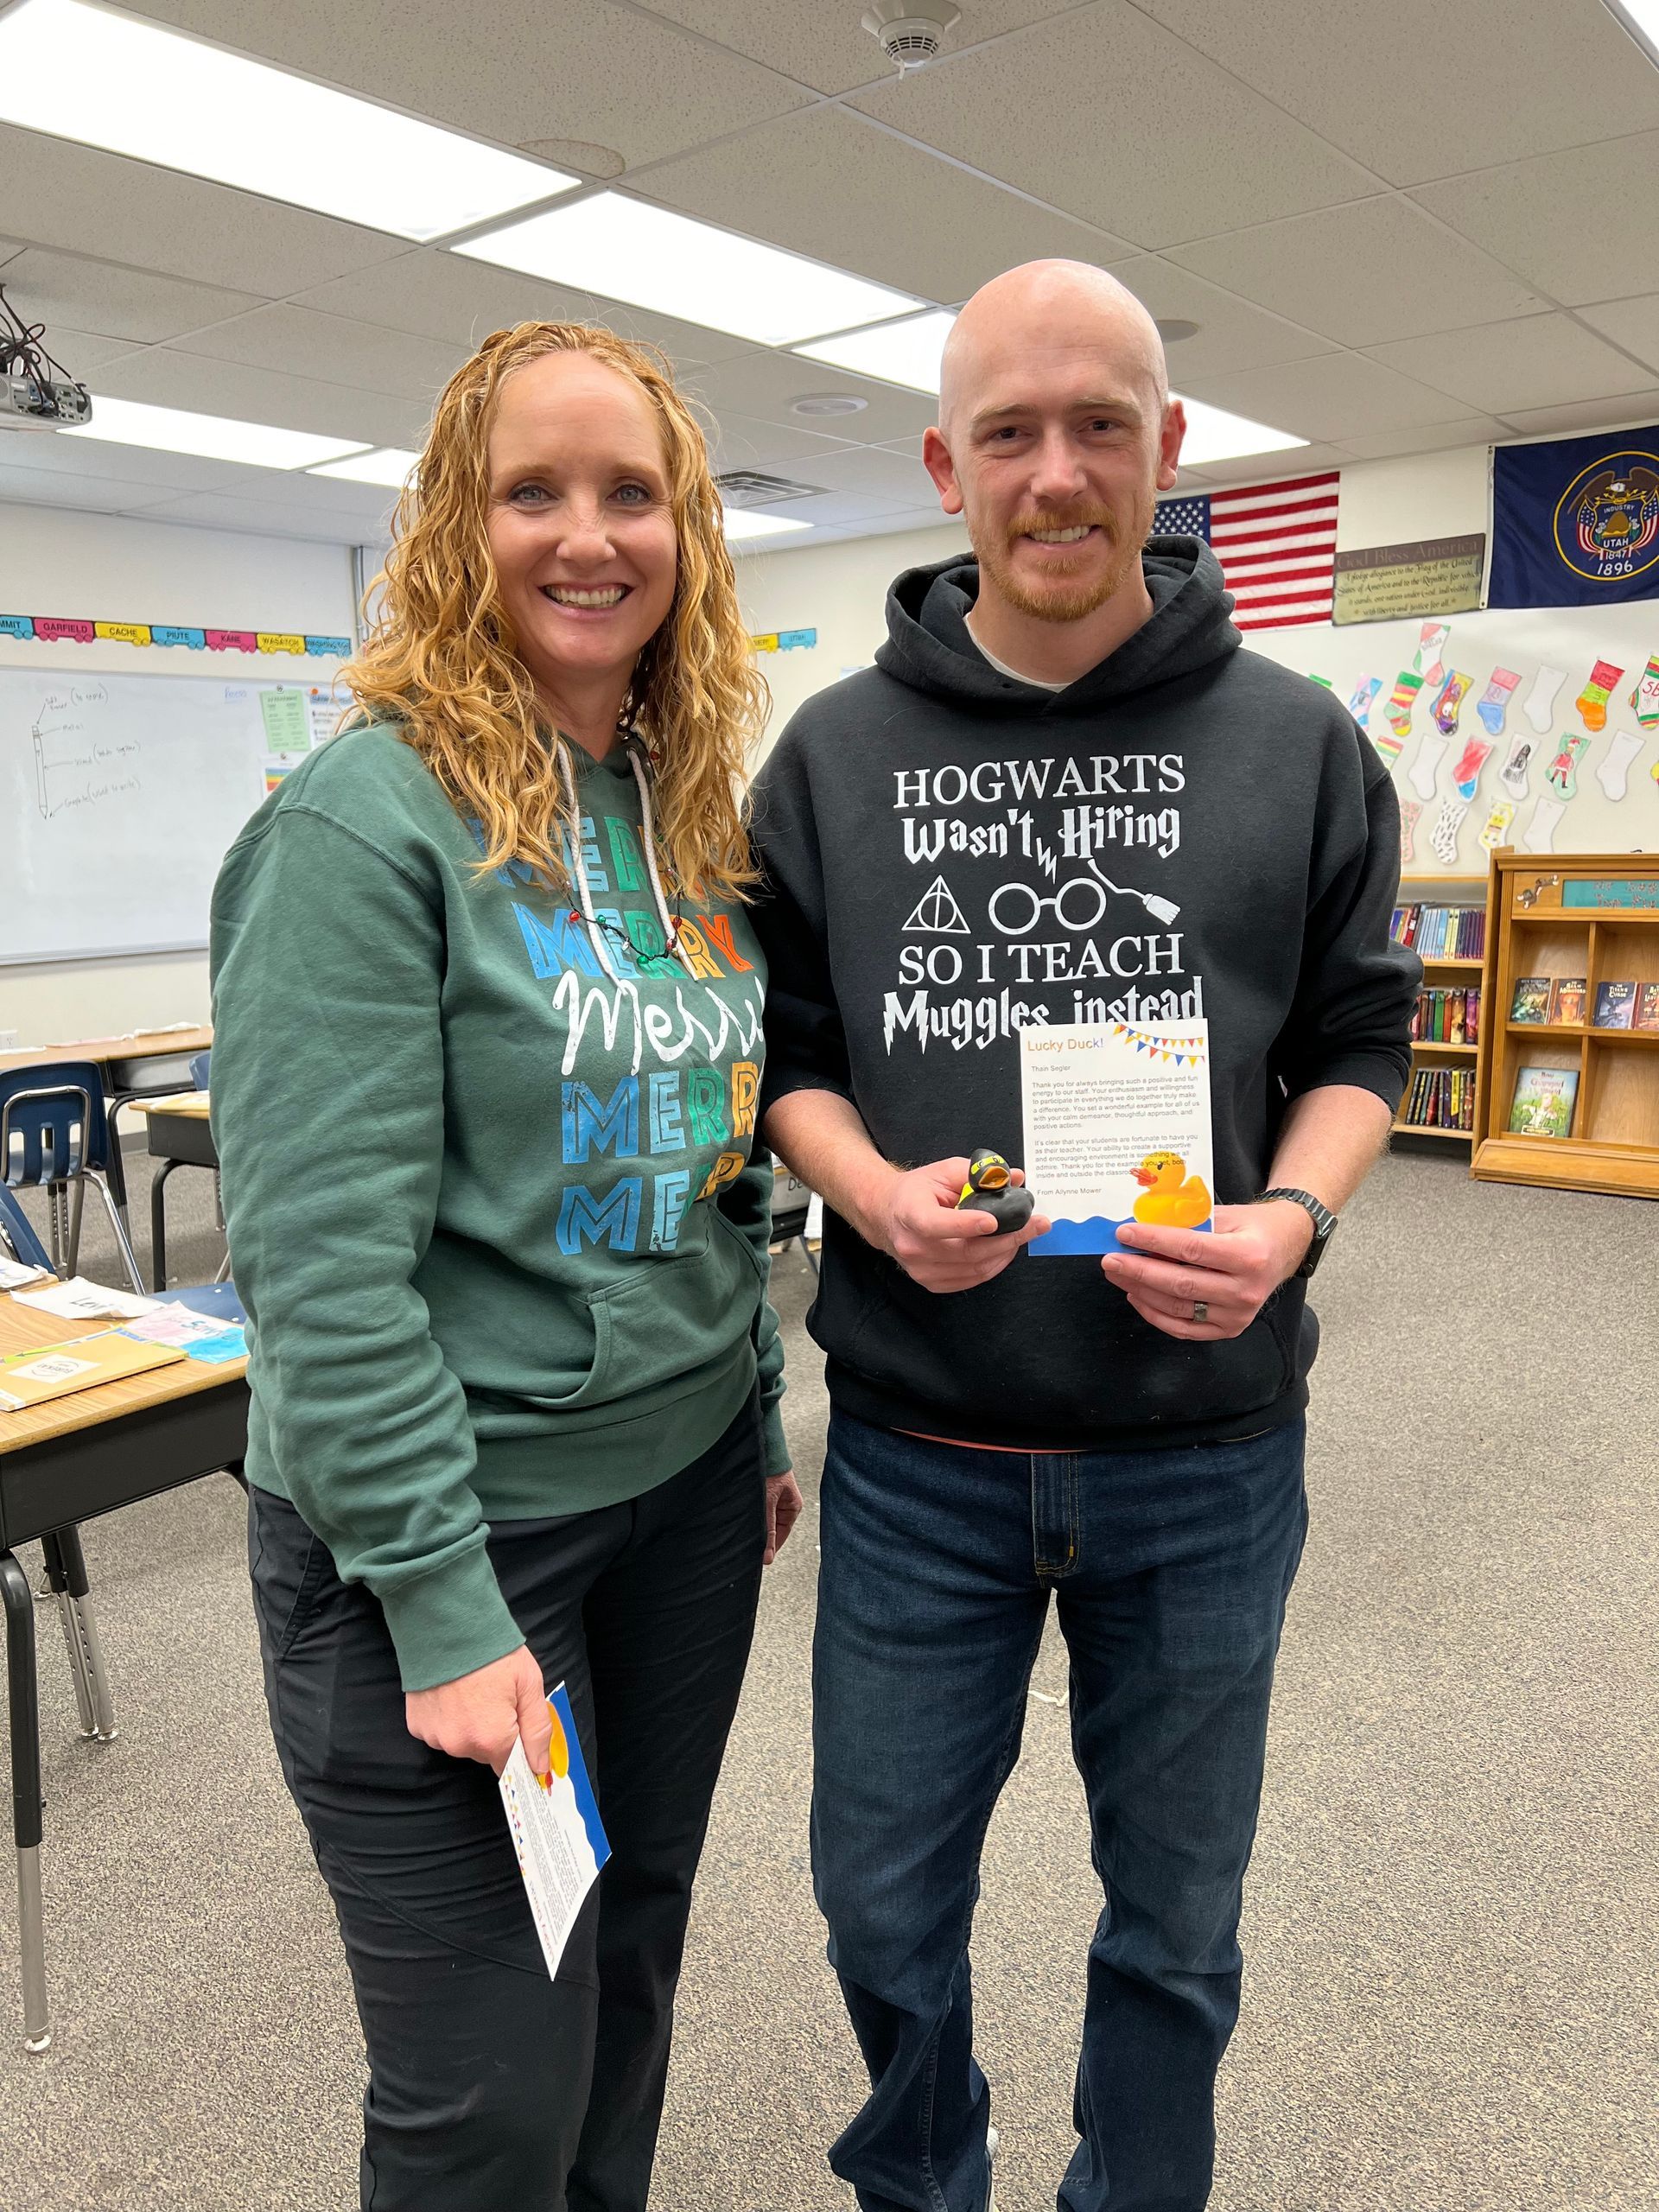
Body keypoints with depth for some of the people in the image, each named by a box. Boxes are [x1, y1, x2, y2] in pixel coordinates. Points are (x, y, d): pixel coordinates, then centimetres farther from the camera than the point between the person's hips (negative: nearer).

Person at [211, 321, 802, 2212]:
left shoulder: (692, 815, 7)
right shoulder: (369, 818, -16)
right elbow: (320, 1254, -20)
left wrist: (758, 1415, 14)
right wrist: (445, 1603, -20)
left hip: (684, 1487, 7)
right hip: (451, 1513, -6)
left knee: (633, 1963, 22)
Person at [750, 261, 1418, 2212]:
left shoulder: (1299, 746, -1)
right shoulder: (834, 753, 0)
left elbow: (1357, 1036, 4)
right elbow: (784, 1048, 4)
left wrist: (1295, 1215, -16)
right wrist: (873, 1193, -16)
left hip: (1205, 1448, 0)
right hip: (915, 1447, 1)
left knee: (1174, 1921, 20)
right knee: (883, 1903, 19)